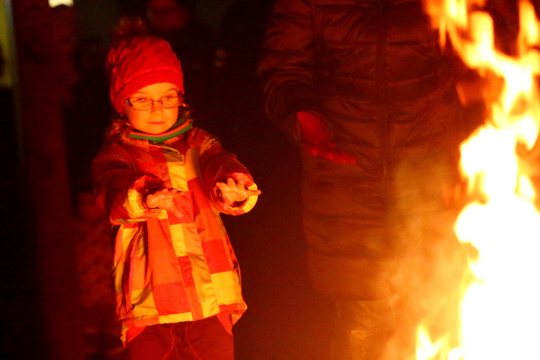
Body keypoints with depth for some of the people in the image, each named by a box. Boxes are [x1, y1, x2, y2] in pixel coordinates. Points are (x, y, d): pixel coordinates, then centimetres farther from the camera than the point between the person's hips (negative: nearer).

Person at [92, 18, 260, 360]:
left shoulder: (197, 143, 9)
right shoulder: (118, 154, 1)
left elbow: (219, 165, -11)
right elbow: (115, 193, -20)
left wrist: (235, 186, -37)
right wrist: (145, 199, -44)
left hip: (212, 294, 2)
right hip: (150, 301, -2)